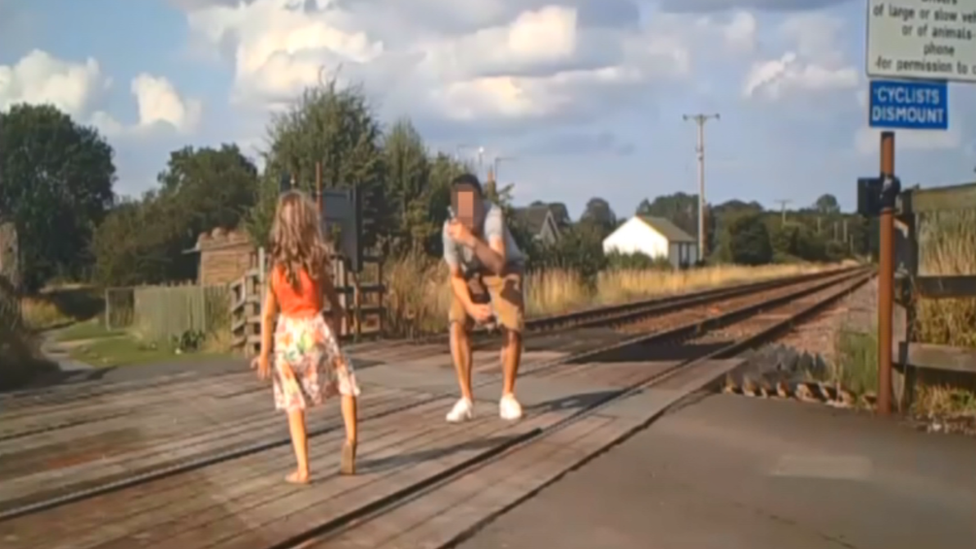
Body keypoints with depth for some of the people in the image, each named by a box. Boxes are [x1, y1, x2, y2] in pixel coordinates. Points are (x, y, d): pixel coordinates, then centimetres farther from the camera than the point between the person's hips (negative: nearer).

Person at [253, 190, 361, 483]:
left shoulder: (276, 267, -4)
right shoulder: (319, 262, -3)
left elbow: (268, 314, -4)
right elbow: (336, 306, 3)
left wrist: (264, 352, 2)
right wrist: (334, 335, 19)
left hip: (288, 334, 0)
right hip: (317, 329, 0)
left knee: (294, 403, 8)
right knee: (345, 380, 21)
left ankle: (302, 469, 7)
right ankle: (350, 439, 5)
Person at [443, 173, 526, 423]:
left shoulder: (493, 214, -36)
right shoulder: (450, 227, -27)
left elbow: (498, 263, -48)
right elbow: (455, 276, -14)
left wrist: (471, 240, -60)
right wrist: (471, 306, -28)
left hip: (504, 270, -2)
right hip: (471, 273, 2)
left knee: (513, 330, -16)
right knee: (457, 326, -17)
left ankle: (507, 396, 5)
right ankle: (466, 399, -6)